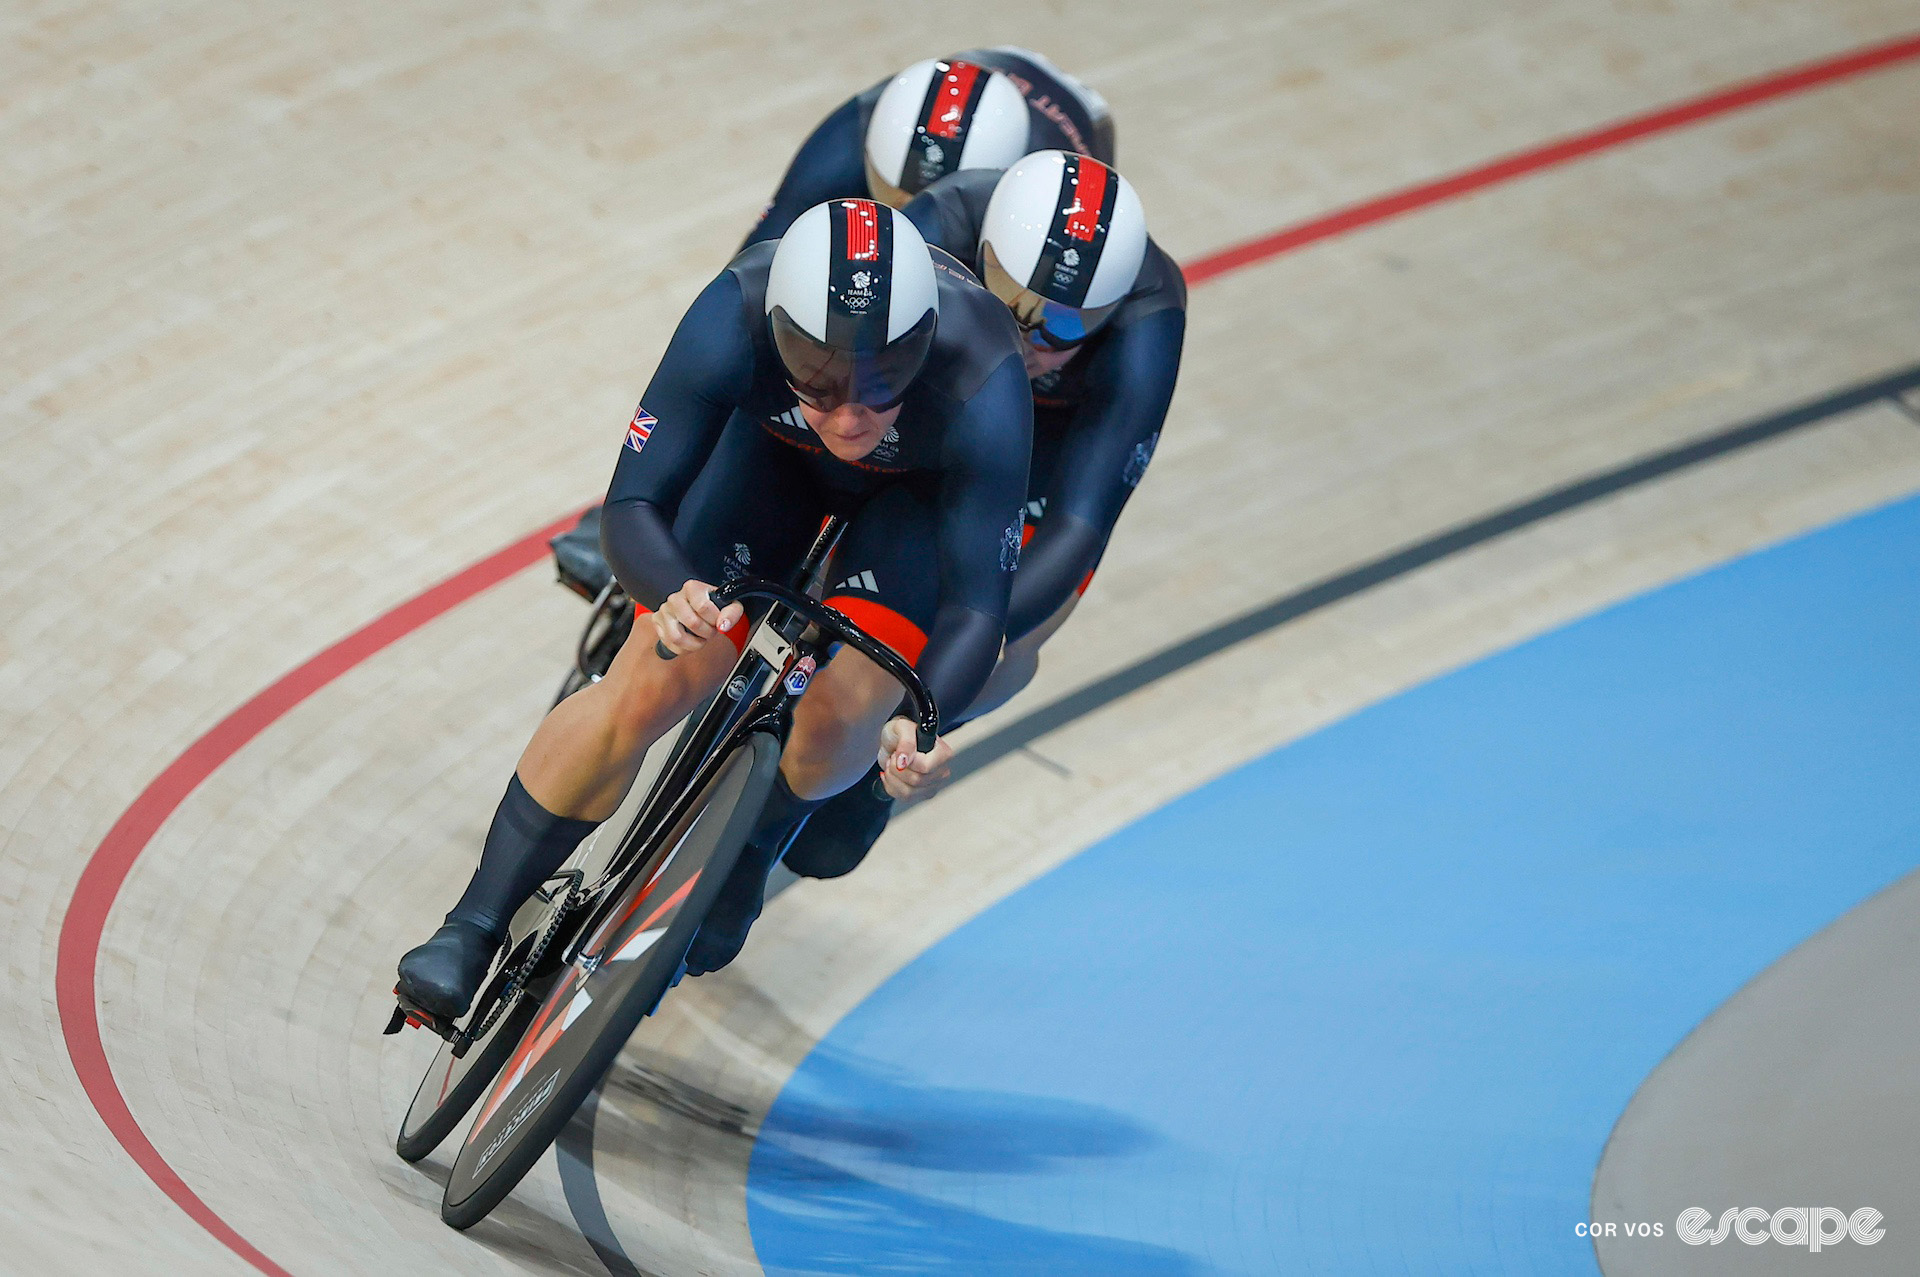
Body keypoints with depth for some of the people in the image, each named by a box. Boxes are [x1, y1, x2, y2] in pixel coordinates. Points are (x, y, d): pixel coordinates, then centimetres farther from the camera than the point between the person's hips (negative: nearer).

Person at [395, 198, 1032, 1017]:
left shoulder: (984, 387, -43)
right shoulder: (735, 319, -40)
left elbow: (976, 605, -40)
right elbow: (633, 505, -36)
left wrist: (922, 721, -59)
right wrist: (676, 594, -58)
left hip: (927, 486, -1)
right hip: (772, 447, 1)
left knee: (842, 710, -21)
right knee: (650, 685, -13)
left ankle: (748, 856, 13)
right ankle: (474, 928, 2)